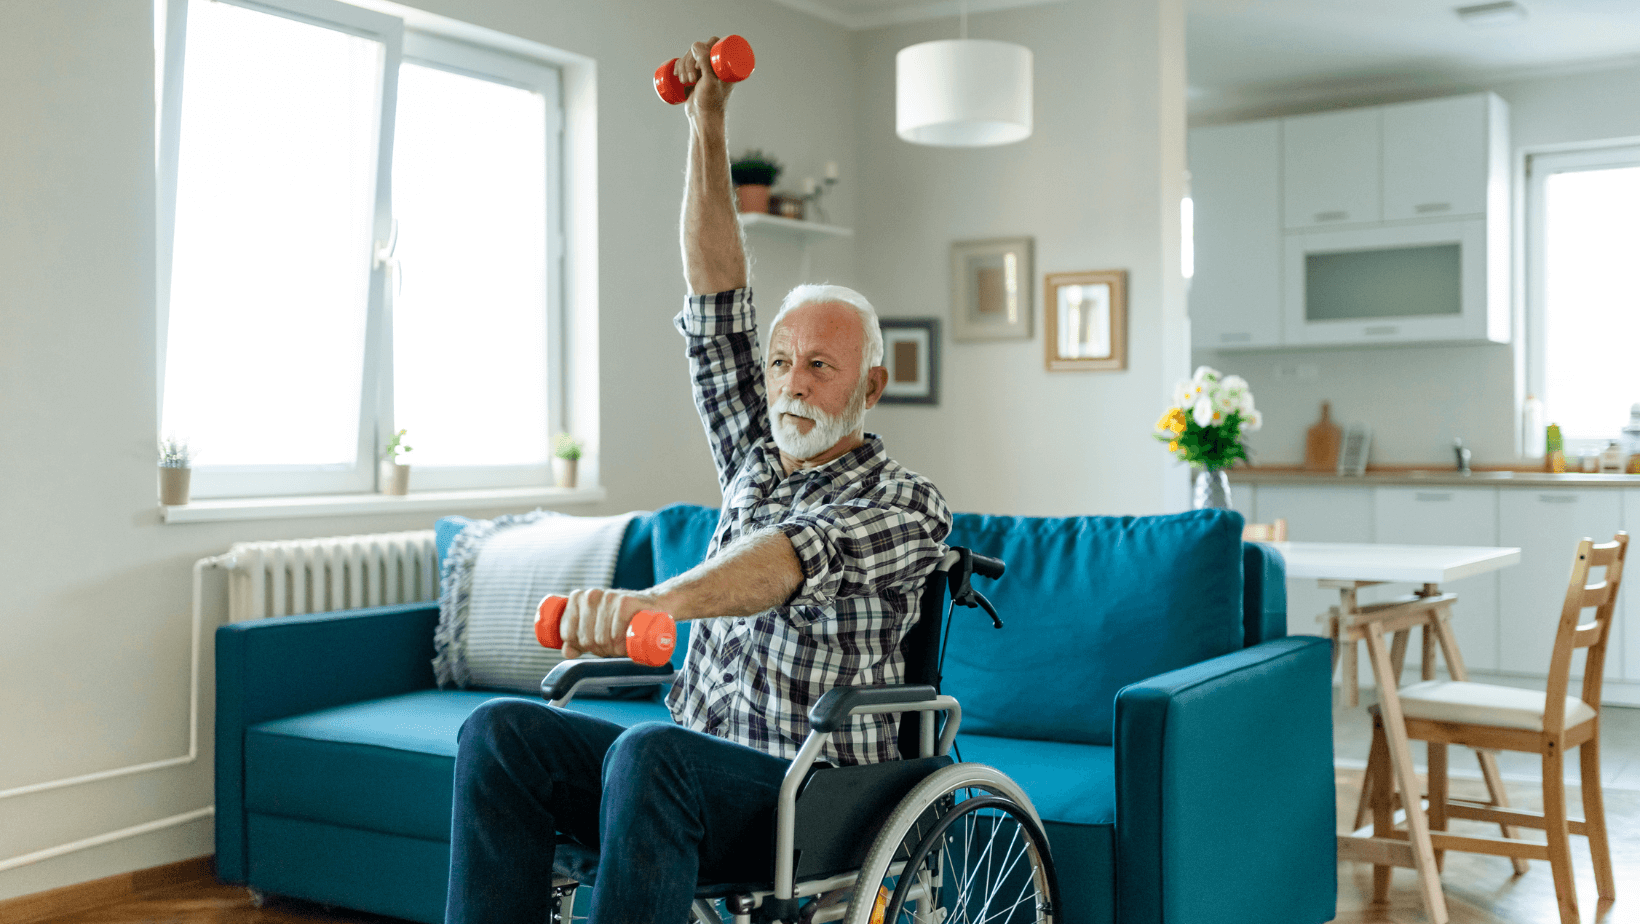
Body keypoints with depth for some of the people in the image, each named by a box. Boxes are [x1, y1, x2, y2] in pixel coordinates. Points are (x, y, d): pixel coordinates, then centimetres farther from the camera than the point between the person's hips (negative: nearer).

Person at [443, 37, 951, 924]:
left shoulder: (908, 505, -6)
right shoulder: (757, 460, 15)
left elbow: (798, 556, -28)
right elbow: (715, 306, 11)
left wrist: (657, 599, -47)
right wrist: (707, 125, 8)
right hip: (695, 767, 7)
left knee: (650, 750, -36)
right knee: (502, 730, -16)